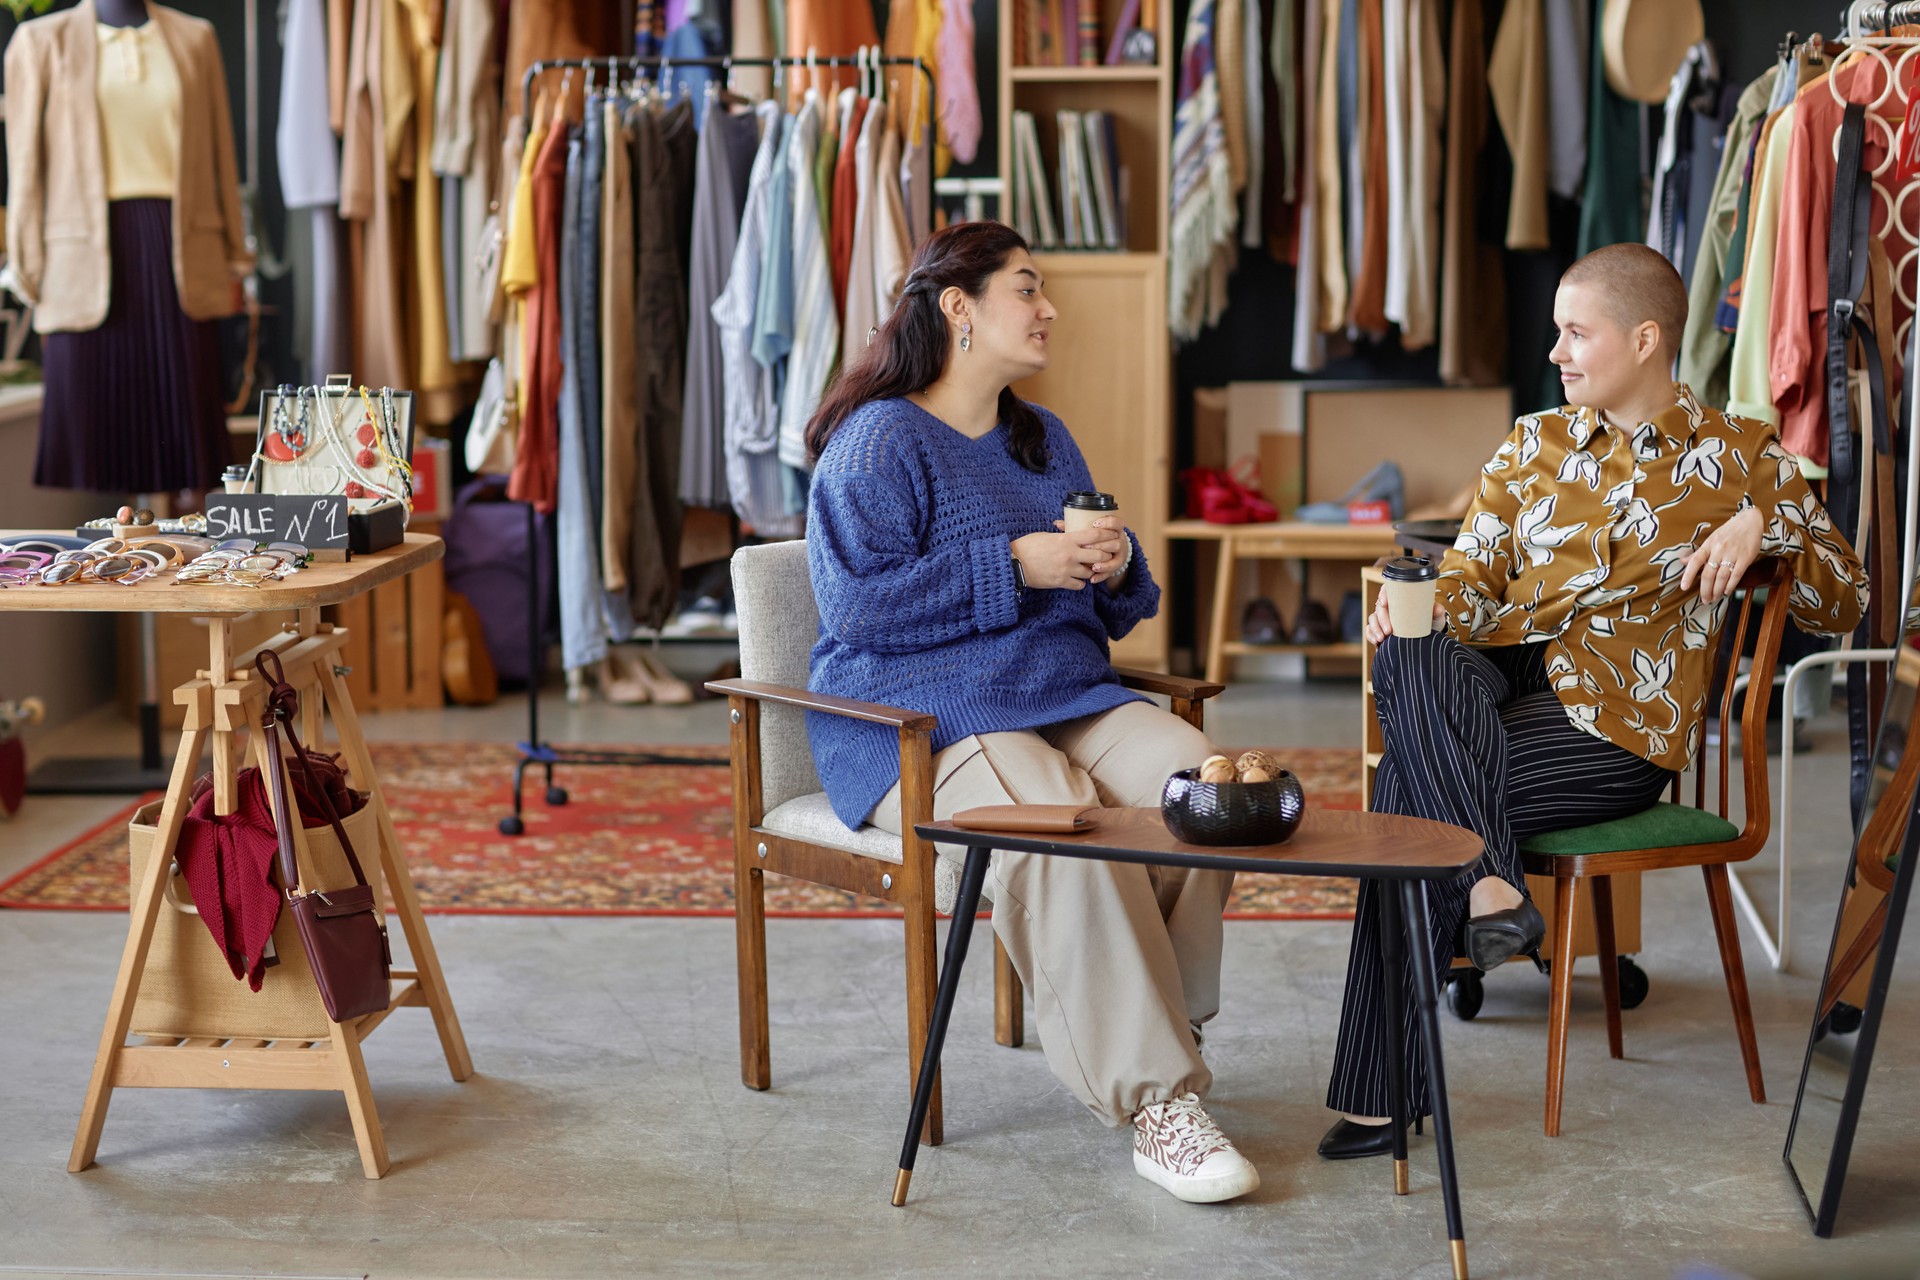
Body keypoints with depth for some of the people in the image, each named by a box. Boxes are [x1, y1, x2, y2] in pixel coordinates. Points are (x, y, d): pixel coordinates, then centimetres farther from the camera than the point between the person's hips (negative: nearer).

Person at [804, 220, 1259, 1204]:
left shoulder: (1045, 440, 23)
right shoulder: (878, 442, -2)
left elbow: (1108, 612, 27)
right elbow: (858, 601, -16)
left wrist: (1116, 569, 2)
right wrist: (1015, 566, -16)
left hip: (1067, 697, 7)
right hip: (923, 721, -7)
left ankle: (1138, 1027, -13)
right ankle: (1155, 1100, -31)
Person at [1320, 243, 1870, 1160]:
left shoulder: (1738, 456, 7)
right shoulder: (1532, 446, 16)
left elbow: (1844, 603, 6)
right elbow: (1470, 588, 13)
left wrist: (1764, 526, -12)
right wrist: (1417, 611, -11)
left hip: (1617, 732, -4)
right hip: (1507, 682, 4)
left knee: (1411, 794, -27)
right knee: (1412, 656, -33)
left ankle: (1382, 1096, -22)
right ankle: (1491, 883, -38)